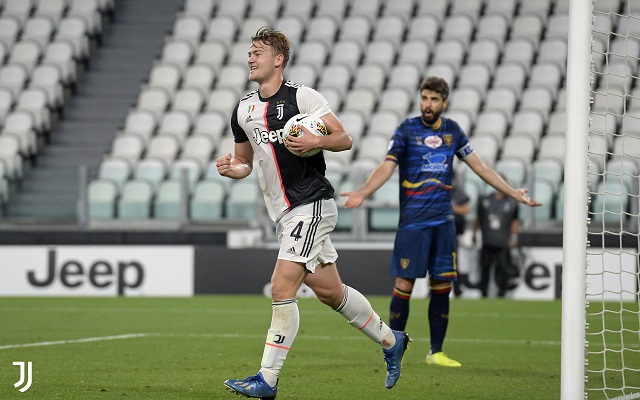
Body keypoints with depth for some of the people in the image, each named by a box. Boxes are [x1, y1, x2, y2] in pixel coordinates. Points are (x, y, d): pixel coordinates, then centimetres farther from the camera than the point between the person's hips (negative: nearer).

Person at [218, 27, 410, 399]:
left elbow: (344, 139, -6)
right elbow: (245, 161, 21)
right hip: (284, 213, 8)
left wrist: (316, 141, -25)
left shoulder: (302, 96, -8)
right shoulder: (243, 110, 11)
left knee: (282, 287, -16)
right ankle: (391, 340, 33)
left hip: (312, 204, -8)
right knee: (328, 290, 13)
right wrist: (231, 168, -1)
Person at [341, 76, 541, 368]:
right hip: (412, 221, -4)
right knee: (405, 284, -6)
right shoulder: (407, 130, -2)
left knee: (442, 286, 4)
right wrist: (362, 193, -27)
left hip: (443, 221, 4)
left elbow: (480, 167, 17)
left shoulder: (452, 131, 9)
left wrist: (514, 193, 18)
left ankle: (436, 352, 13)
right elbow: (387, 166, -11)